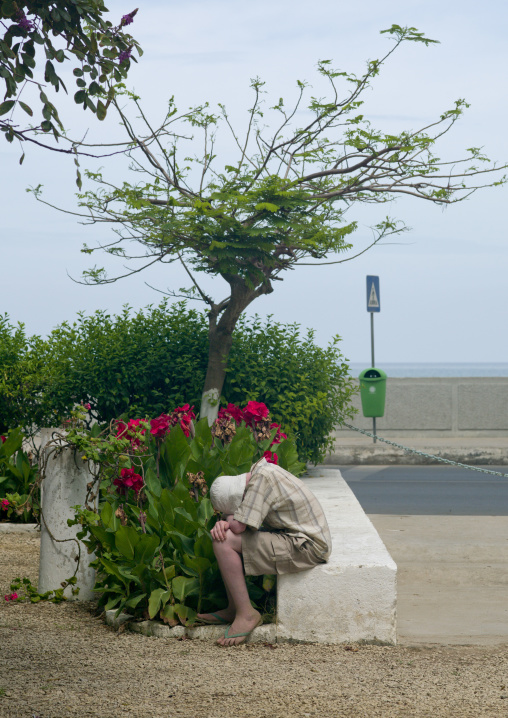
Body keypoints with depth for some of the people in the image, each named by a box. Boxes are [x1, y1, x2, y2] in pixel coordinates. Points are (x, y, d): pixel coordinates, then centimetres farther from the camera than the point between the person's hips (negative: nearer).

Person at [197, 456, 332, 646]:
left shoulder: (262, 479, -22)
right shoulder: (259, 470, 7)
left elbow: (238, 526, -23)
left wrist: (228, 517, -1)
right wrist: (223, 523, -8)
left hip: (307, 547, -10)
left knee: (224, 543, -15)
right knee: (222, 536, 13)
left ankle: (246, 614, -7)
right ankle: (233, 609, 15)